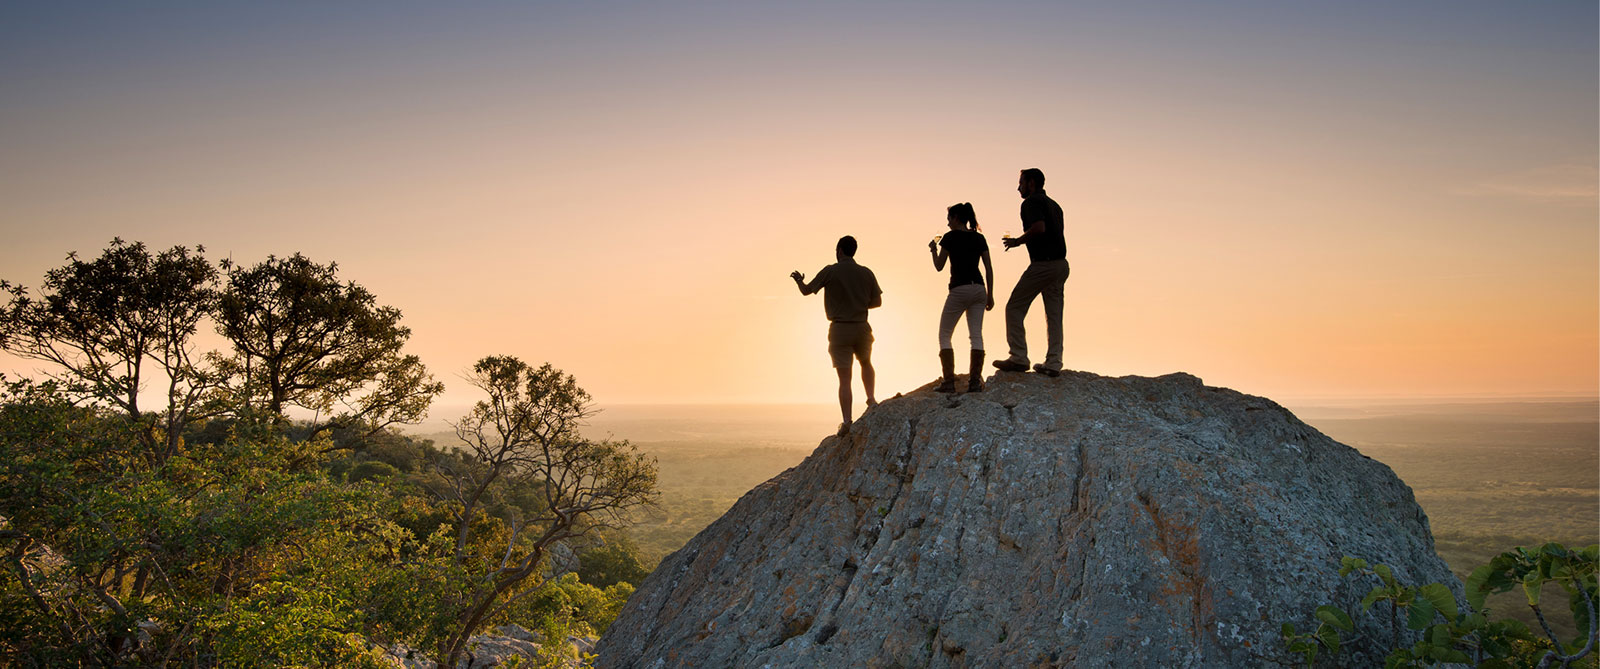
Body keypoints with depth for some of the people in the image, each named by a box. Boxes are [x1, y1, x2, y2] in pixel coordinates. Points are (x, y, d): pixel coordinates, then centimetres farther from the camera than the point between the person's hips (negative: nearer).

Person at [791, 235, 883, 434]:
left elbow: (806, 291, 0)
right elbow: (877, 302, 5)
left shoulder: (831, 272, -7)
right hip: (861, 327, 3)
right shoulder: (866, 273, 2)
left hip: (839, 328, -3)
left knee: (844, 378, -3)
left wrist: (799, 280, 21)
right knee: (866, 362, 30)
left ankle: (847, 421, -9)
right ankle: (871, 400, 17)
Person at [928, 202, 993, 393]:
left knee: (944, 335, 5)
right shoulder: (979, 238, 11)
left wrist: (933, 250, 17)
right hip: (979, 289, 5)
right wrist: (990, 295, 12)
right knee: (976, 335, 4)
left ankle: (949, 382, -5)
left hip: (959, 289, -5)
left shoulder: (950, 237, -3)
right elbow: (989, 268, 8)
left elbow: (939, 267, -1)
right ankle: (975, 381, -4)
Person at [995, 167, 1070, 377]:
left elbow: (1039, 227, -23)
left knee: (1014, 308, 1)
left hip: (1042, 264, -9)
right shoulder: (1053, 204, 20)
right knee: (1054, 315, 8)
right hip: (1061, 264, 9)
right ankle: (1053, 363, 5)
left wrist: (1018, 241, -9)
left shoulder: (1031, 202, -7)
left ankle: (1018, 358, -3)